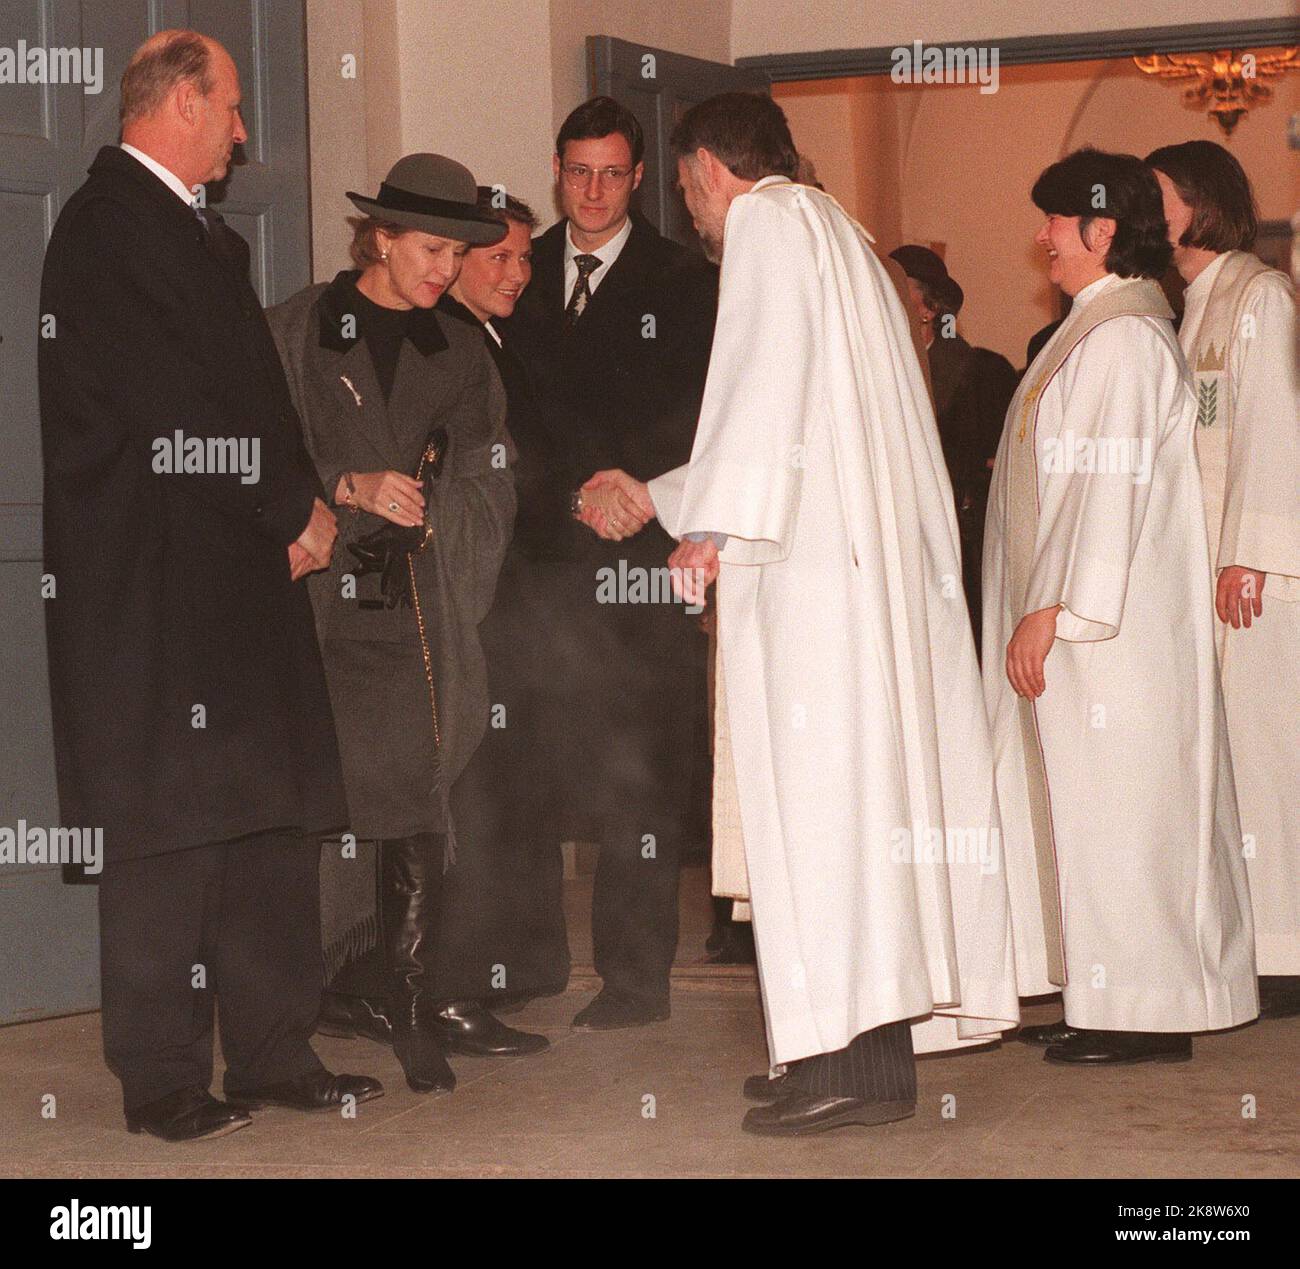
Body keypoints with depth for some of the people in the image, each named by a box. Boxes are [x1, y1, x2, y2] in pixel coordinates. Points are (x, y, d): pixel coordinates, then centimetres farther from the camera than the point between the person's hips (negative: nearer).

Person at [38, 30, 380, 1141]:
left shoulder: (203, 234, 20)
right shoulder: (108, 224, -10)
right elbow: (174, 403, -16)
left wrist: (300, 500, 3)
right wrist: (294, 507, -7)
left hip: (245, 565, 9)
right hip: (153, 580, -9)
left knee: (273, 816, 9)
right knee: (171, 825, -5)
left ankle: (275, 1056, 16)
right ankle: (163, 1080, 3)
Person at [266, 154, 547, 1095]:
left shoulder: (461, 355, 17)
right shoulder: (297, 331, 5)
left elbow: (488, 486, 18)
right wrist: (349, 487, -13)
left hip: (420, 611, 3)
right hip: (325, 595, -3)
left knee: (421, 798, -5)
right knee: (332, 796, -8)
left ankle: (414, 998, 1)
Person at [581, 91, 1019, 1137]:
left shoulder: (769, 219, 0)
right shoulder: (837, 234, 27)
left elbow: (765, 377, -16)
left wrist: (717, 520, -19)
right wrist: (660, 498, 40)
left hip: (812, 567, -9)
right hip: (877, 563, 9)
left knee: (814, 790, -11)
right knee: (863, 777, 6)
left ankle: (850, 1060, -15)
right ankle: (874, 1049, 7)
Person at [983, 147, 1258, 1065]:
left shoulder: (1123, 338, -15)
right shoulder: (1098, 329, 17)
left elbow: (1109, 486, -21)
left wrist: (1054, 609, -22)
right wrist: (1045, 608, 19)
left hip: (1109, 624, -10)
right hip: (1084, 620, 10)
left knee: (1113, 807, -7)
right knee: (1086, 806, 11)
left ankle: (1143, 1014, -2)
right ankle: (1103, 999, 17)